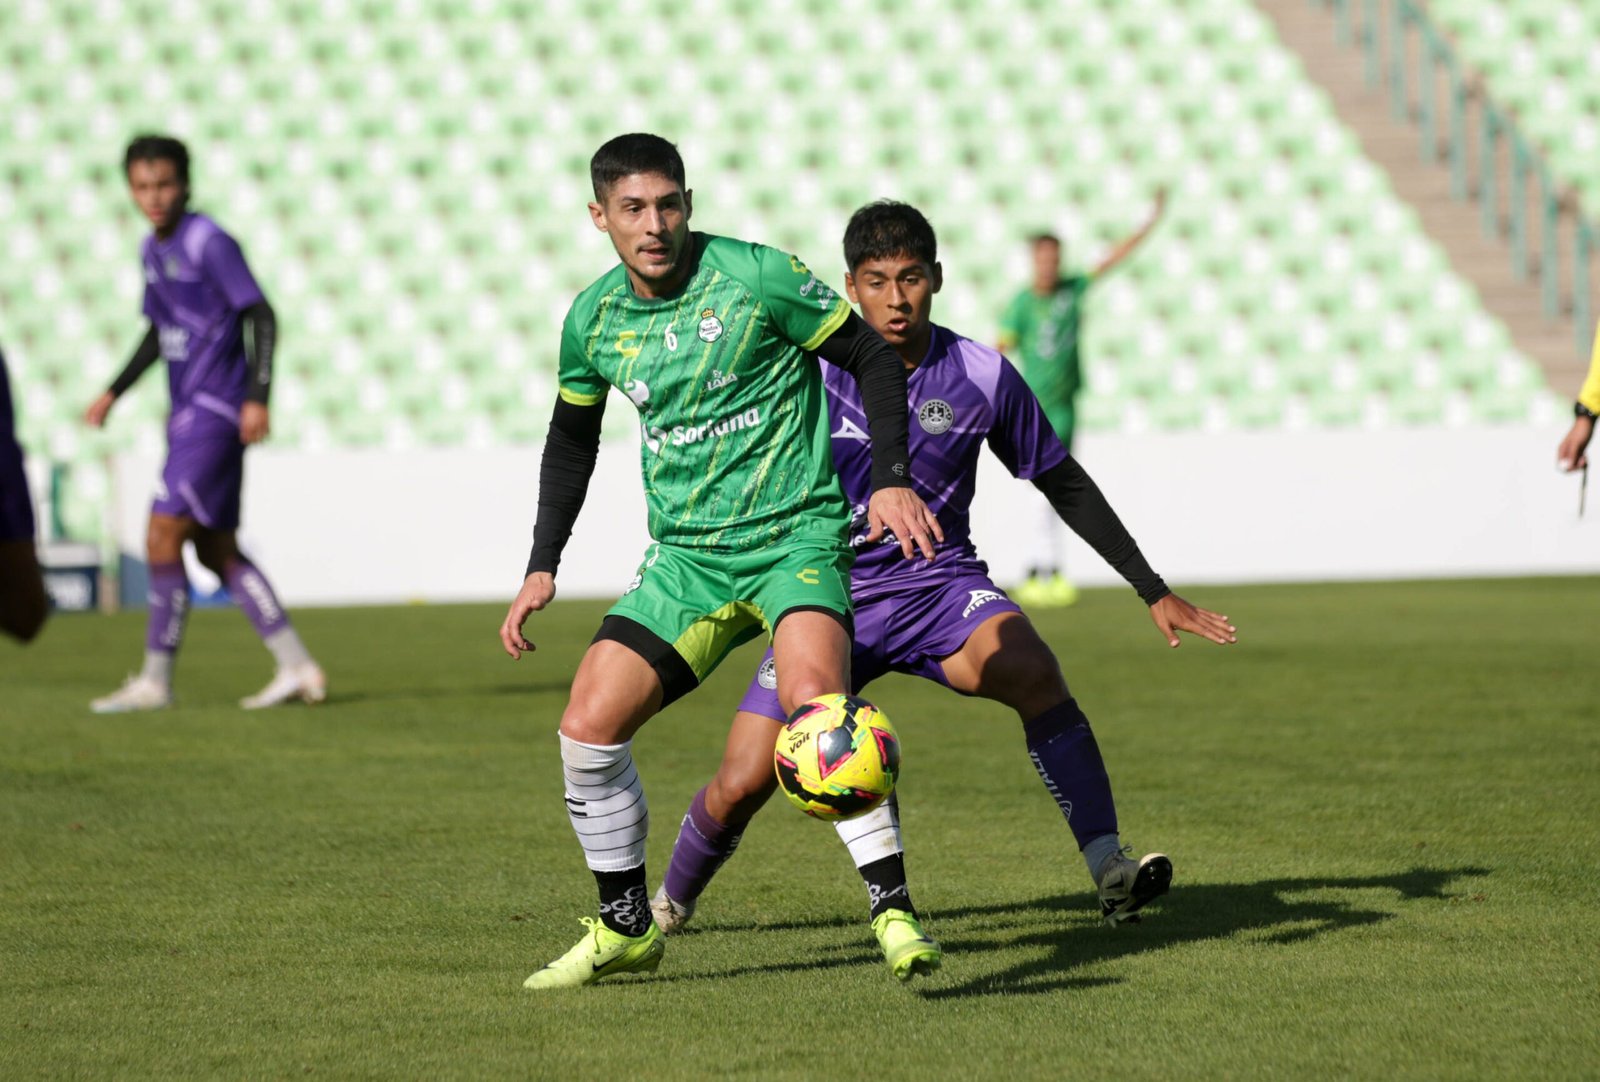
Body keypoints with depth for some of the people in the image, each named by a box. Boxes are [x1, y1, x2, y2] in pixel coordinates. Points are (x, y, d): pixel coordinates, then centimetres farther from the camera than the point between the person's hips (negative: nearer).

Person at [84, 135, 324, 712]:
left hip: (215, 413, -9)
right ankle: (296, 668, 12)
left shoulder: (209, 243, -12)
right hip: (188, 413, 9)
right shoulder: (152, 250, 14)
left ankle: (154, 680, -4)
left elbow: (261, 316, -15)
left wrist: (258, 397, -23)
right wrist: (114, 393, 22)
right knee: (217, 550, 9)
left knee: (163, 538, -10)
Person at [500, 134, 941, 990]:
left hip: (795, 534, -5)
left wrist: (890, 479, -13)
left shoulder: (756, 277, -11)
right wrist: (542, 566, 15)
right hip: (685, 557, 5)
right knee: (587, 727, -6)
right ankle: (625, 933, 12)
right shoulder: (593, 320, 4)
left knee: (813, 699, -31)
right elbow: (571, 439, 21)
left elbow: (871, 355, -2)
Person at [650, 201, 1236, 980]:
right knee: (742, 783, -8)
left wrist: (1155, 593, 7)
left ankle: (1110, 873, -34)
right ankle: (670, 903, 24)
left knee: (1034, 673, -32)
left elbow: (1064, 484, 5)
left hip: (940, 586, 0)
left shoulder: (981, 377, -7)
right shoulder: (814, 373, -10)